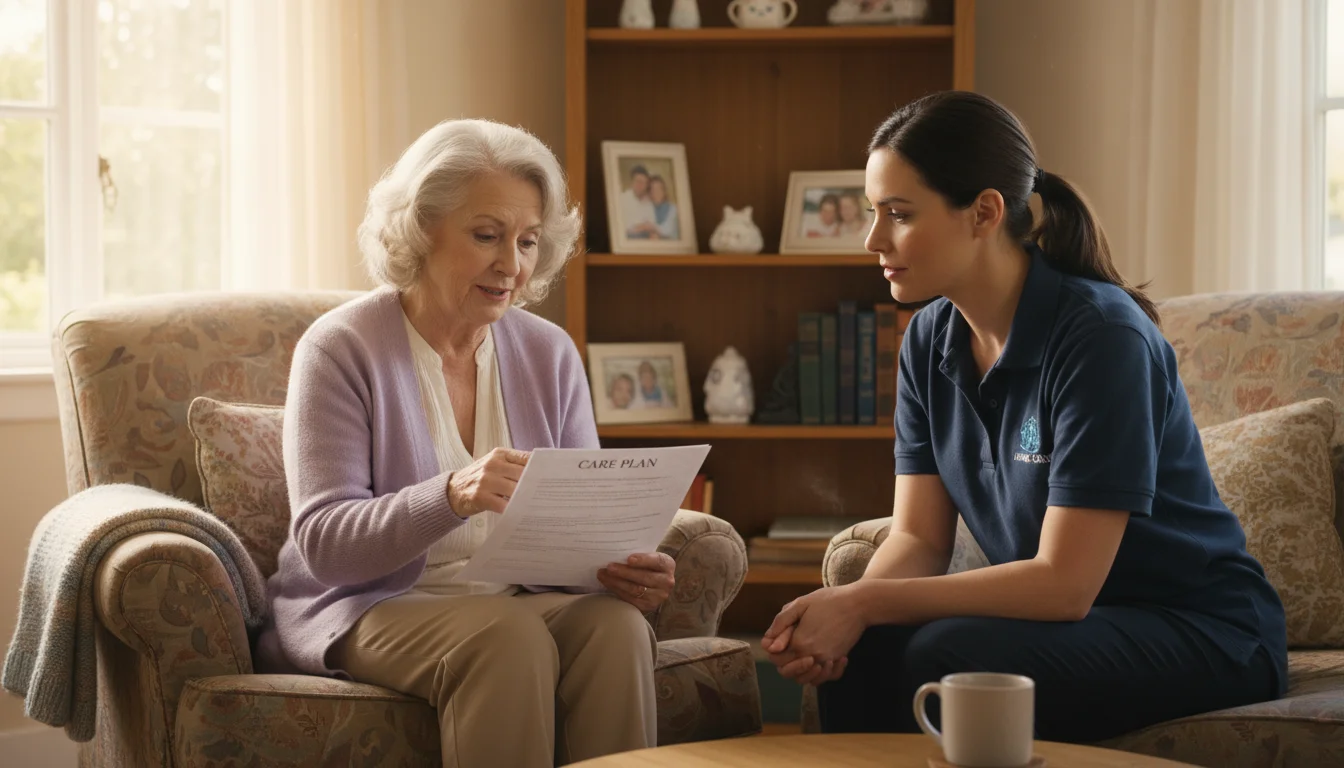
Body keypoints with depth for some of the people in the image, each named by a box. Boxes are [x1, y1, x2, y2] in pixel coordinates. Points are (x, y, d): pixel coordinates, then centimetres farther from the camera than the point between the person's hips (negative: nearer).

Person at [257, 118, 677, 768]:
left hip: (521, 598, 4)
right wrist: (452, 496, -34)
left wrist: (631, 567, -18)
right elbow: (323, 543, -16)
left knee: (615, 625, -27)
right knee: (509, 637, -33)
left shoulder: (549, 354, 8)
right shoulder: (341, 348, -7)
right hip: (361, 609, -4)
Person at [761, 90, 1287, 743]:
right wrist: (839, 611, -21)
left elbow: (1065, 584, -25)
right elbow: (919, 537, 0)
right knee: (860, 654, -21)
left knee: (944, 659, -29)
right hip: (1064, 616, 6)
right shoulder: (930, 340, 1)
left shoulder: (1101, 337, -22)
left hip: (1200, 633, -6)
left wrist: (865, 604, -26)